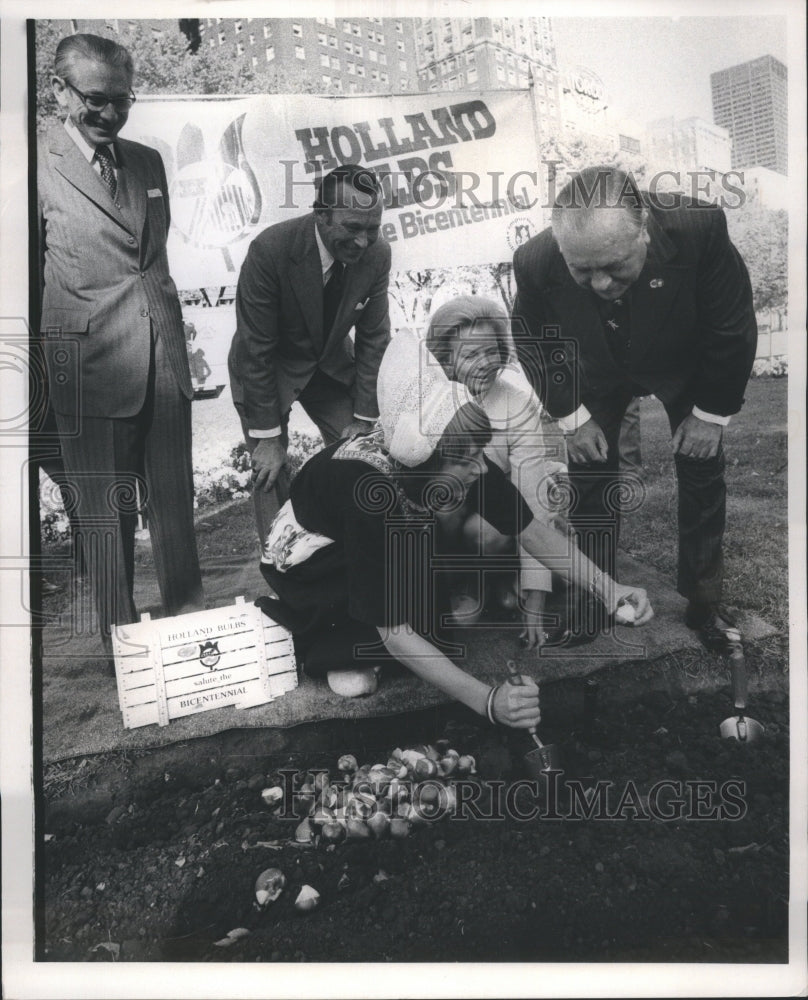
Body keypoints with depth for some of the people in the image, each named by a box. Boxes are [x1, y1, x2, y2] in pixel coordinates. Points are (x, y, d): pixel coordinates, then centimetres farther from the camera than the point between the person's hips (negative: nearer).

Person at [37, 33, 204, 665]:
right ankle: (119, 639, 20)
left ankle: (190, 620, 25)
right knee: (104, 509, 5)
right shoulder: (39, 169, -2)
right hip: (92, 369, -4)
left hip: (166, 358, 5)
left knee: (176, 500, 10)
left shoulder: (149, 162, 15)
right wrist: (60, 349, 0)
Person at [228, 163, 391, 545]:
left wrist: (363, 420, -8)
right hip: (267, 368, -4)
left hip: (331, 364, 4)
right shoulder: (270, 250, -30)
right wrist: (268, 435, -21)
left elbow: (372, 339, -7)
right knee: (270, 472, -10)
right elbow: (256, 349, -24)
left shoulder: (377, 254, -17)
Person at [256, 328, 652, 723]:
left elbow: (532, 530, -15)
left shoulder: (463, 458, -25)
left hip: (388, 539, 6)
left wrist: (607, 587, -25)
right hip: (304, 556, -6)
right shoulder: (369, 487, -41)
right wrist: (487, 700, -43)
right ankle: (340, 644, -7)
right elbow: (394, 633, -37)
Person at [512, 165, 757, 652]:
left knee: (703, 475, 2)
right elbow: (533, 343, -13)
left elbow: (733, 328, -22)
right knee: (589, 473, 0)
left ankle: (704, 602, 19)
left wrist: (711, 412, -15)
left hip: (684, 363, 0)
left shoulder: (699, 228, -38)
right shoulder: (536, 262, -34)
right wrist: (574, 417, -12)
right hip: (598, 372, 1)